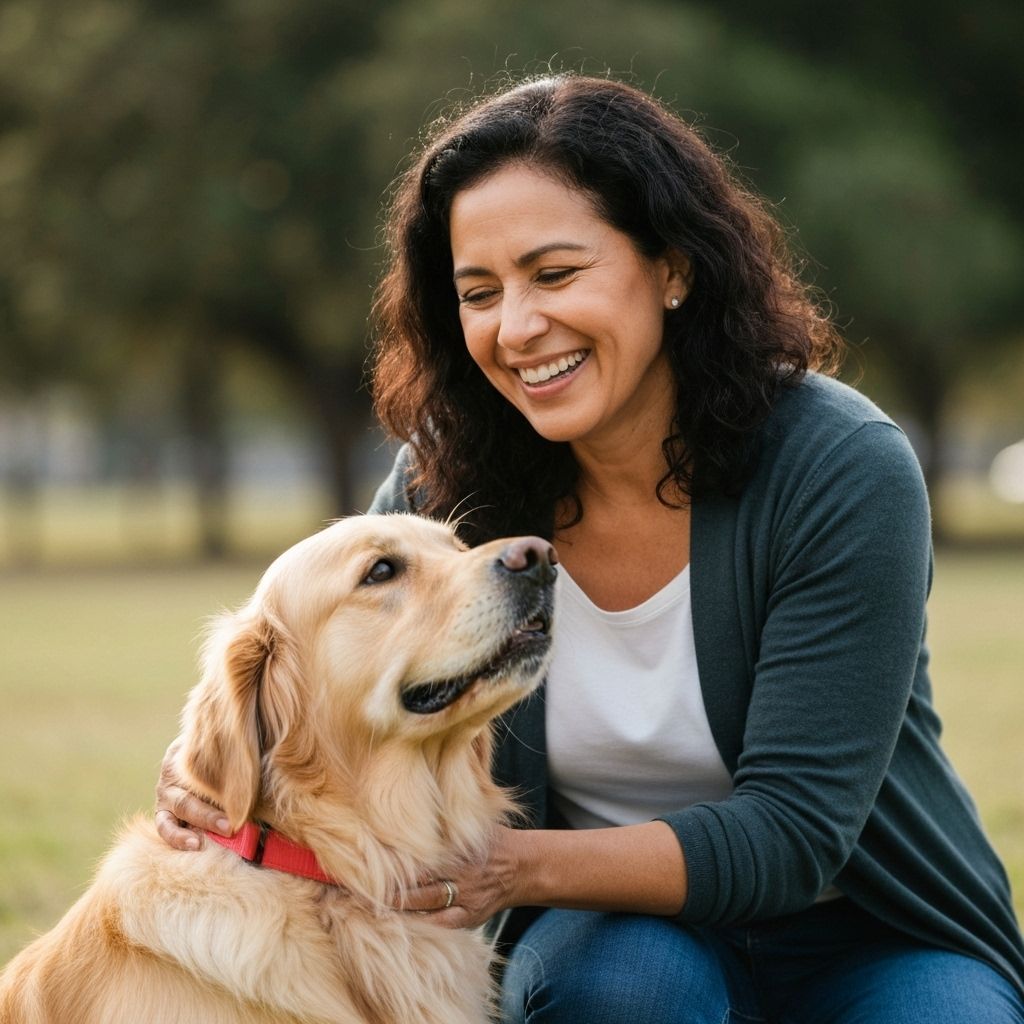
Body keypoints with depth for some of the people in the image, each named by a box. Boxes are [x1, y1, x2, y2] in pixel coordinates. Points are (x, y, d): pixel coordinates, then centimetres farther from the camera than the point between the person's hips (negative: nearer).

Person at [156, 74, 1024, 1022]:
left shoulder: (842, 470, -21)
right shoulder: (444, 481, -11)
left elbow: (792, 834, -24)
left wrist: (523, 866, -36)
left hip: (872, 943, -2)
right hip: (614, 928, 2)